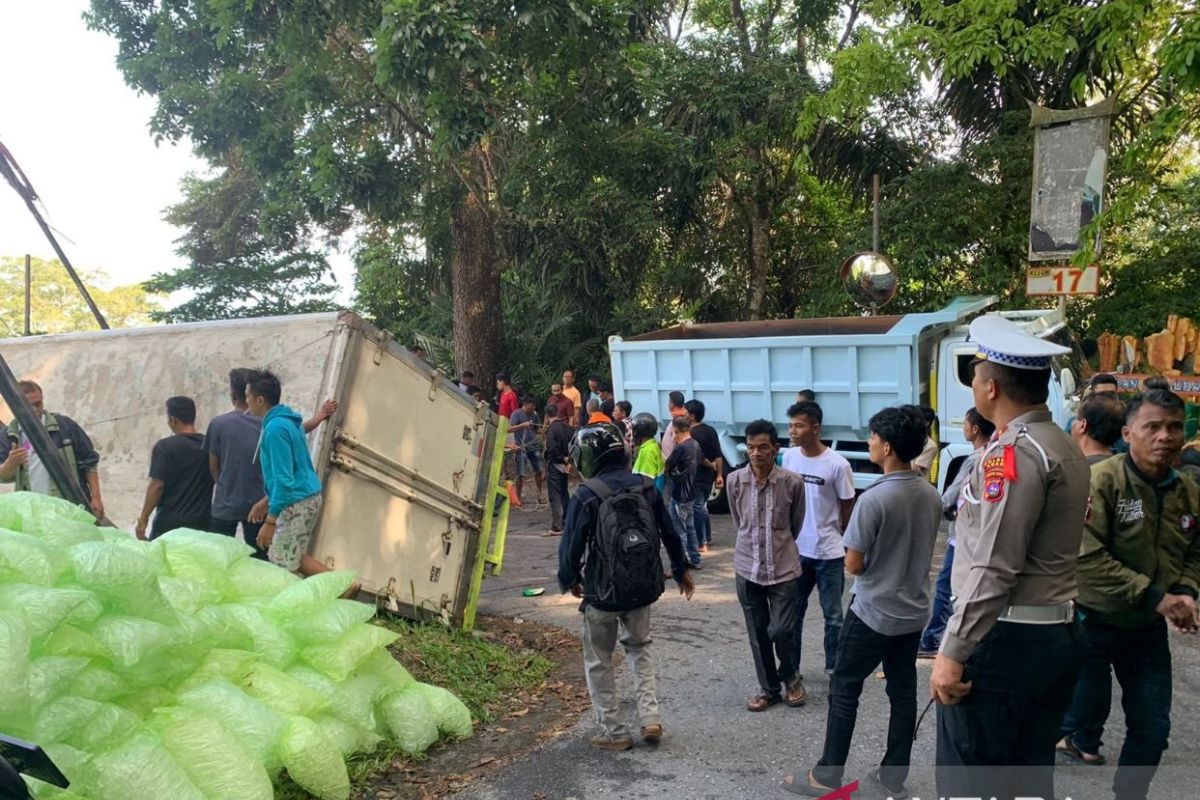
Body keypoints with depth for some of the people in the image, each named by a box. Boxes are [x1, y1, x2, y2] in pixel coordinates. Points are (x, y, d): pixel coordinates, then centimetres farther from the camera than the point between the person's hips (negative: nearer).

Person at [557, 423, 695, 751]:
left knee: (598, 661, 14)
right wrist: (680, 570, 23)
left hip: (603, 590, -5)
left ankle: (615, 732, 19)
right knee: (639, 646, 26)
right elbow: (669, 533, 8)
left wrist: (569, 580, 7)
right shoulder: (646, 487, 1)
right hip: (643, 586, 5)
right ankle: (651, 718, 17)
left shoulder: (586, 495, -15)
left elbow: (571, 545, -13)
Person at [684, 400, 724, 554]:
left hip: (697, 477, -8)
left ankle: (702, 543, 2)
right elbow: (718, 455, 3)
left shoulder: (692, 434, -18)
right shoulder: (710, 430, 5)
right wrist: (719, 475, 4)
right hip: (709, 477, 8)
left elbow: (699, 457, -23)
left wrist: (711, 466, -6)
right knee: (703, 506, 20)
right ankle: (708, 538, 28)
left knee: (697, 508, 0)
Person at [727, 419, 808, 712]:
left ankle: (790, 676, 29)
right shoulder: (734, 481, -6)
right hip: (747, 569, 2)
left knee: (782, 631, -1)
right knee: (758, 635, 10)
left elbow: (796, 524, 4)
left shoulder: (793, 482, -12)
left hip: (784, 569, -2)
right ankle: (769, 688, 28)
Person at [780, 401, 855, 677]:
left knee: (832, 615, 9)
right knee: (793, 612, 14)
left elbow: (848, 507, -4)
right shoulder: (788, 456, -3)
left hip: (829, 552, -4)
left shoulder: (838, 464, -16)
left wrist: (845, 543, 5)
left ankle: (834, 668, 25)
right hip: (796, 550, 4)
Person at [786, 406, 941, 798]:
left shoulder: (874, 498, -23)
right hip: (914, 611, 7)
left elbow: (852, 564, -17)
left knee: (844, 689, 6)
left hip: (874, 612, -7)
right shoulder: (932, 496, -1)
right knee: (903, 692, 14)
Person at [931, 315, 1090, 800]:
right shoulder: (1066, 448, 12)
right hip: (1055, 636, 10)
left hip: (1003, 639, -9)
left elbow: (994, 568, -22)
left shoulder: (1012, 452, -17)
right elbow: (1046, 551, 12)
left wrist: (953, 651, -19)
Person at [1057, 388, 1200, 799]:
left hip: (1149, 628, 6)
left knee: (1153, 728, 16)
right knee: (1087, 711, 8)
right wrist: (1154, 596, -25)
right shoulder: (1101, 481, -21)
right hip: (1092, 622, -6)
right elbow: (1086, 558, -27)